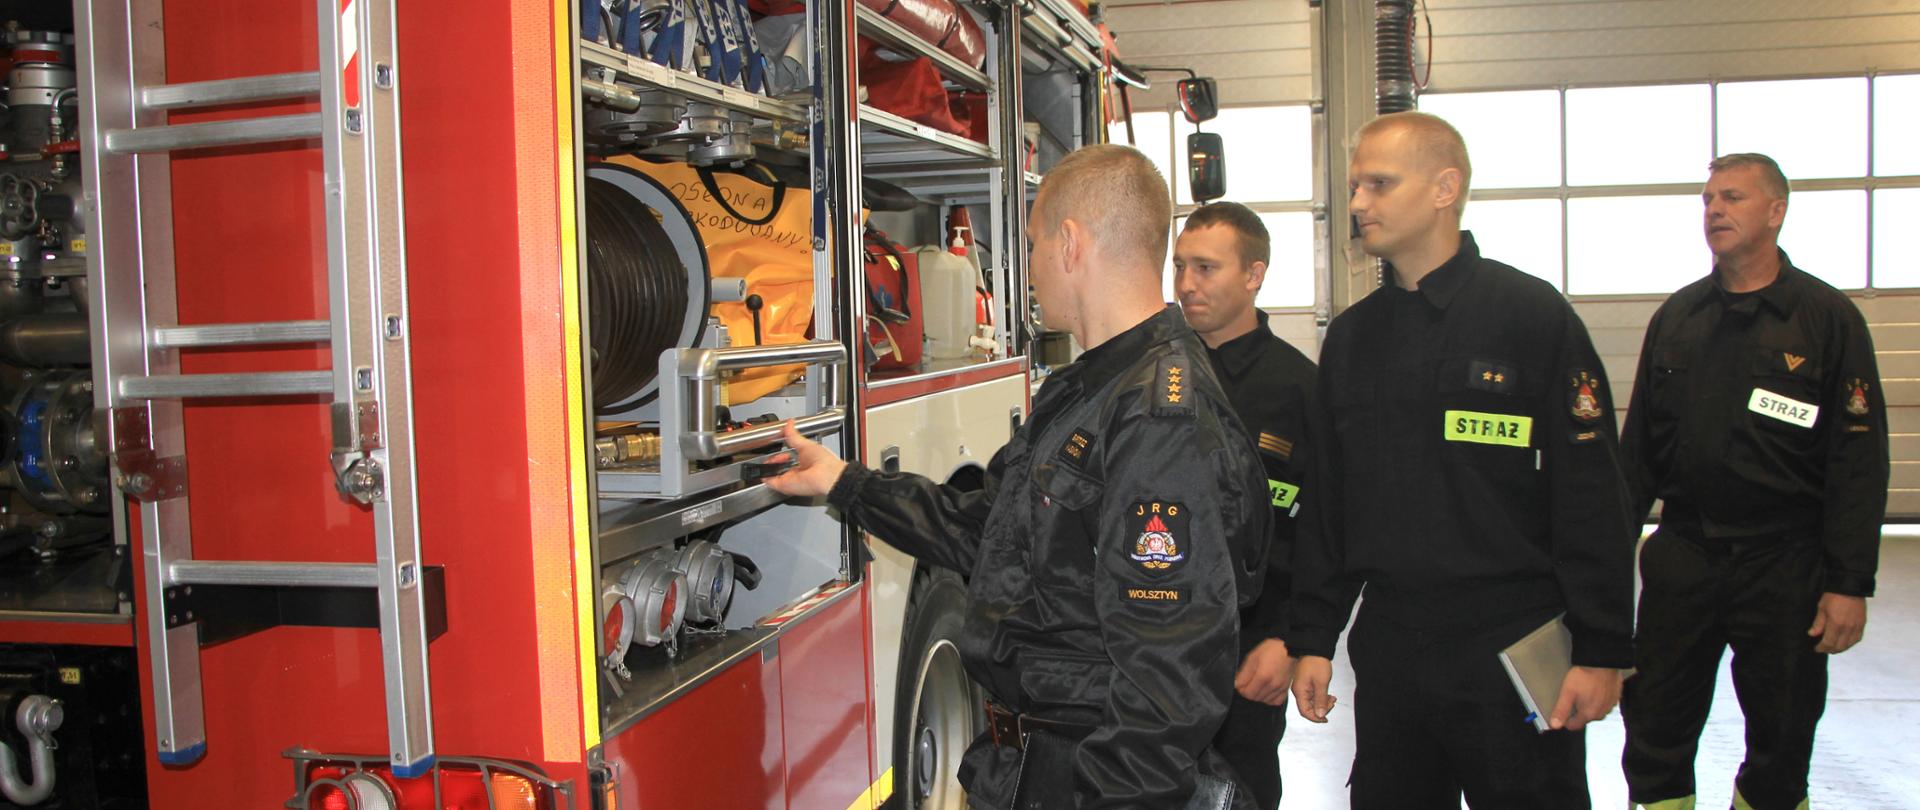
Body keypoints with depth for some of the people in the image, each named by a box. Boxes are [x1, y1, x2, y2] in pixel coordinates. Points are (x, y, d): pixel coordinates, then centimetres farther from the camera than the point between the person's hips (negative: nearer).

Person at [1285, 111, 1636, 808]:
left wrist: (1602, 650, -11)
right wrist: (1313, 639, 9)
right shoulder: (1350, 336, 9)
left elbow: (1593, 496, -8)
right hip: (1388, 646, 5)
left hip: (1513, 648, -4)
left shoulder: (1533, 314, -6)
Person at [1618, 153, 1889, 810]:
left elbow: (1859, 463, -6)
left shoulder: (1828, 317, -3)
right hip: (1681, 553, 3)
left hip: (1783, 562, -3)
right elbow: (1639, 446, 12)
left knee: (1783, 738, 10)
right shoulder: (1677, 316, 8)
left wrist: (1850, 583, -11)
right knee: (1655, 730, 5)